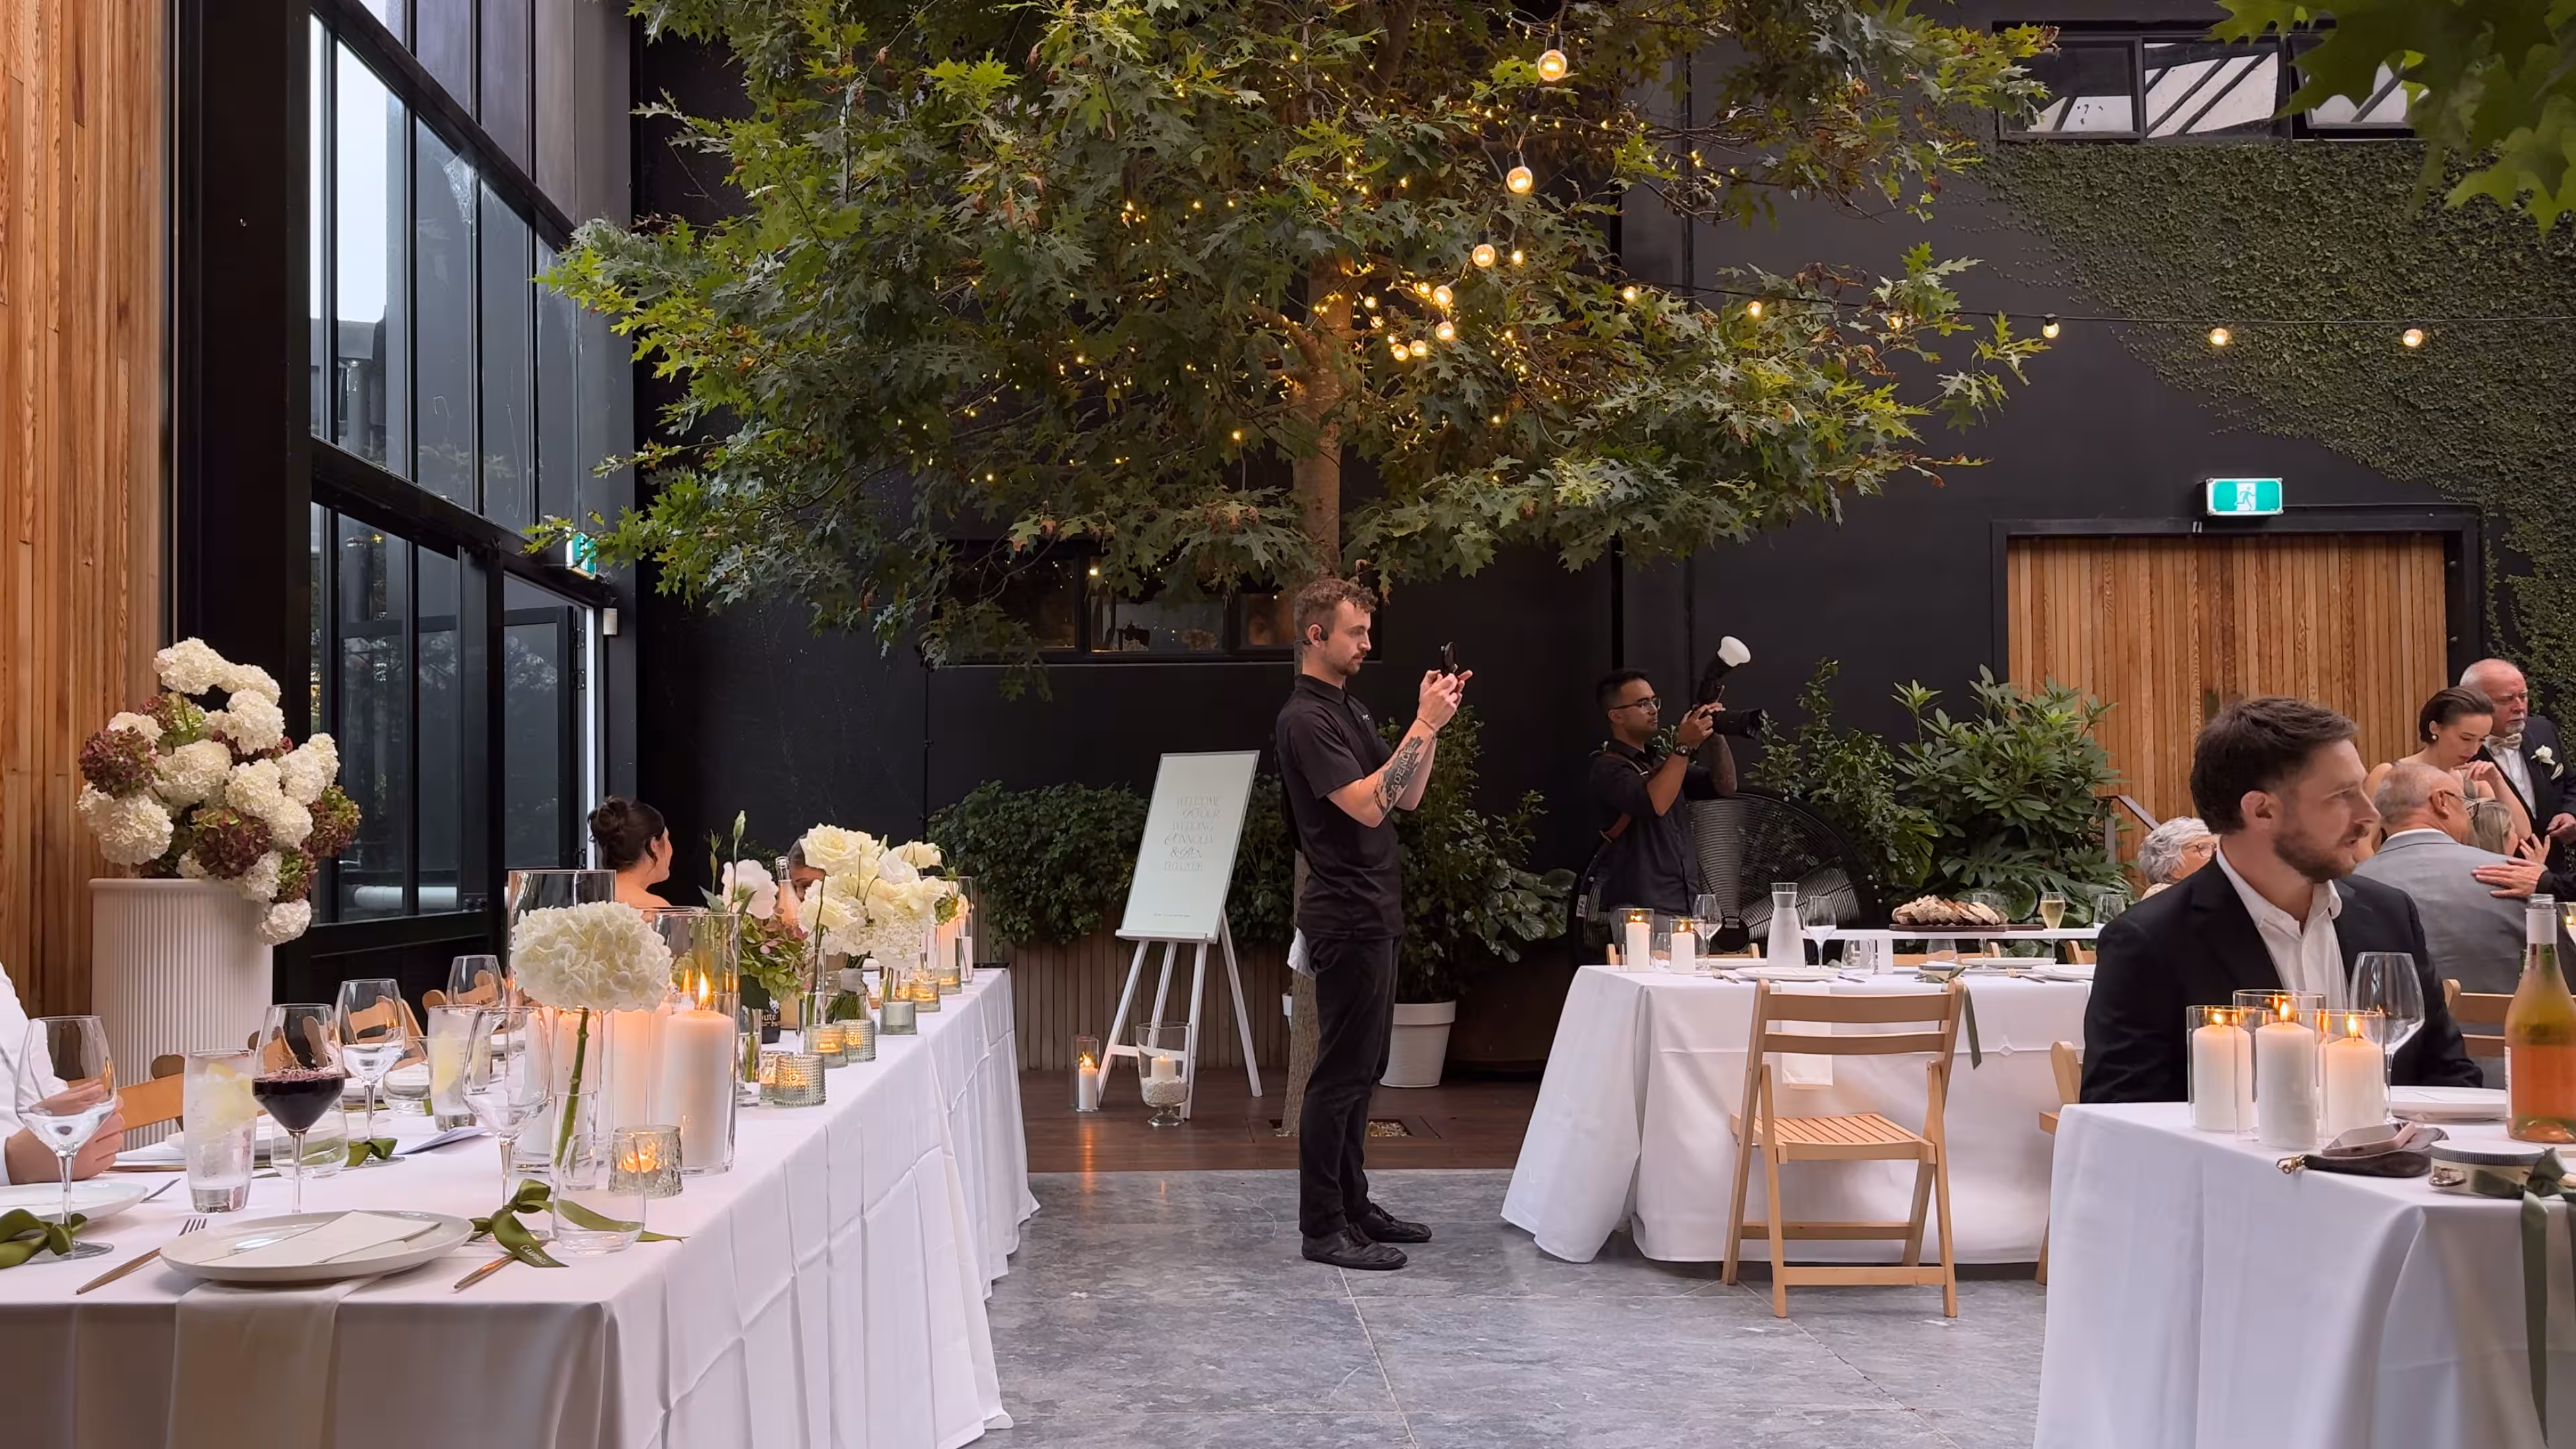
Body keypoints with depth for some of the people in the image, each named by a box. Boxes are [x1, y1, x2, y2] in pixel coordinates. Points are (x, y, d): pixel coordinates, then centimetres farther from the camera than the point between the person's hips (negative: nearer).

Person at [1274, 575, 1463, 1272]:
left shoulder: (1348, 709, 17)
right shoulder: (1305, 719, -14)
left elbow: (1405, 797, 16)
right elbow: (1366, 804, -24)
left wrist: (1431, 723, 4)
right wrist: (1423, 725, -20)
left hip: (1372, 913, 10)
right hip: (1345, 917, -10)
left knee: (1361, 1068, 14)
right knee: (1341, 1071, -7)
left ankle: (1352, 1204, 23)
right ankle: (1323, 1227, -2)